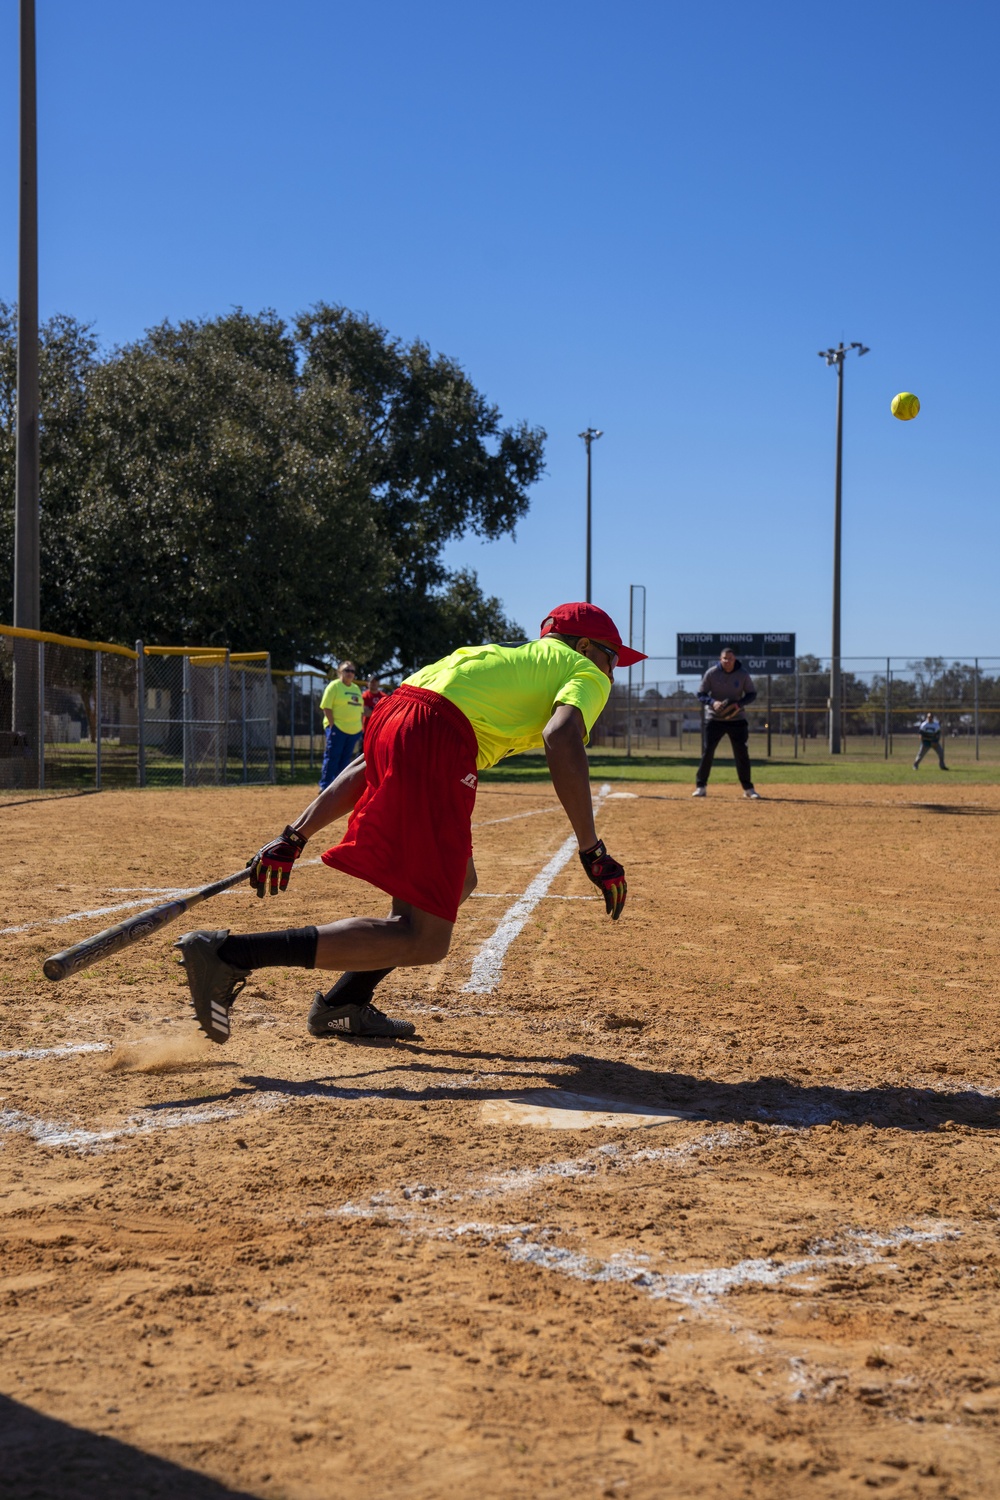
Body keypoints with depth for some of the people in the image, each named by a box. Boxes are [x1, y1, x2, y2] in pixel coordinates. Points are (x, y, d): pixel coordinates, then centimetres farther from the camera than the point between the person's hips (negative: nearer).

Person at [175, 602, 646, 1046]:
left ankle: (343, 1003, 25)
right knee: (424, 941, -7)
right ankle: (230, 955, -16)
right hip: (436, 743, -8)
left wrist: (295, 836, 26)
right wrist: (592, 850, -9)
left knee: (457, 883, 29)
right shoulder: (584, 672, 19)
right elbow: (562, 738, -9)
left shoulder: (491, 658, 37)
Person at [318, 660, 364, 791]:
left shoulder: (356, 688, 16)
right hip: (337, 728, -7)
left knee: (345, 759, 9)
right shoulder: (334, 686, -4)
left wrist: (360, 727, 9)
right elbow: (326, 707, -10)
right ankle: (325, 785, -4)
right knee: (332, 757, -7)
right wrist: (332, 725, -16)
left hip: (354, 730, 7)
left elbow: (360, 709, 19)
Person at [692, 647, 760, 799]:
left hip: (737, 719, 1)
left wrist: (740, 704, -16)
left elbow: (752, 694, 2)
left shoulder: (743, 674, -5)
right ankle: (700, 786, 5)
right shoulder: (711, 673, -7)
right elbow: (701, 693, -2)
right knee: (707, 752, -5)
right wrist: (712, 702, -22)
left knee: (742, 753, 1)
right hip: (714, 718, -1)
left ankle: (748, 788, 11)